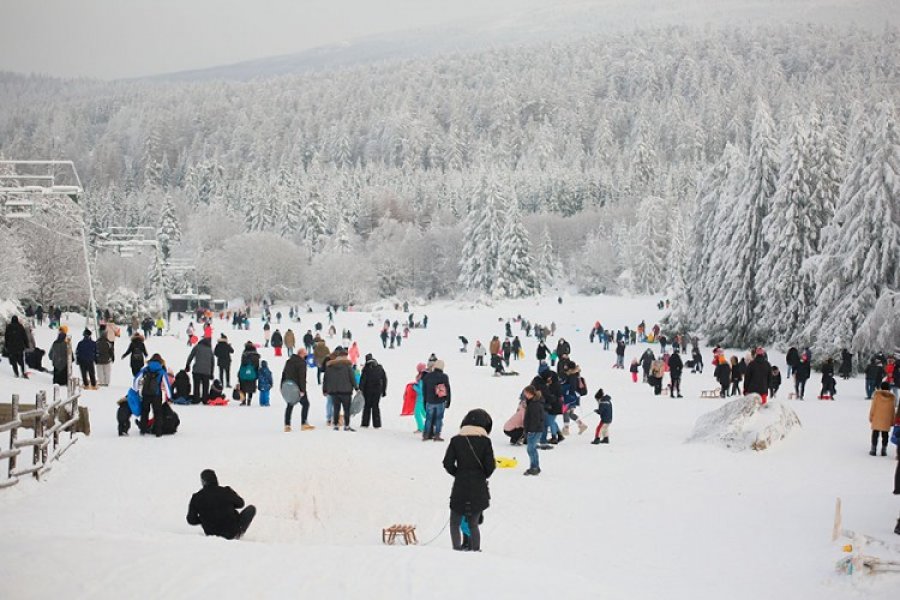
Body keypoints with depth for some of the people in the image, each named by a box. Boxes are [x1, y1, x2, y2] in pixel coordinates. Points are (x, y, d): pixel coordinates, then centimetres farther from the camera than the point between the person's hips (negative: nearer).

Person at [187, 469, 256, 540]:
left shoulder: (196, 498, -10)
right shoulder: (225, 491, -12)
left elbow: (191, 520, -6)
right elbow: (240, 503, 4)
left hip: (211, 534, 3)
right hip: (232, 532, -3)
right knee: (251, 508, 15)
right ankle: (238, 533, 3)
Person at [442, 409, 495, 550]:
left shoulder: (456, 440, -4)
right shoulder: (485, 441, -7)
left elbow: (448, 463, -3)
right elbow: (490, 466, -8)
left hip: (460, 488, 0)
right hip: (479, 489, 1)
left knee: (455, 523, 12)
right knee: (473, 524, 15)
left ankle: (457, 549, -2)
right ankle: (475, 550, 6)